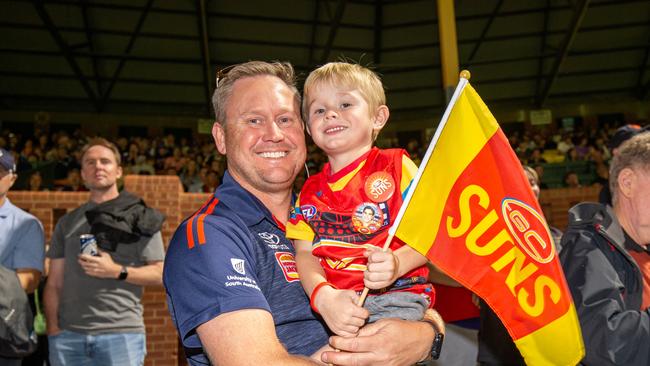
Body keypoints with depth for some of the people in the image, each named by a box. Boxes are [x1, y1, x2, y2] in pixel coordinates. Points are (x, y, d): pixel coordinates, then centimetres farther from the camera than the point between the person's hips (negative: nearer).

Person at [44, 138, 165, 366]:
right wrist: (52, 326, 1)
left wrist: (117, 271, -12)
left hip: (121, 332, -3)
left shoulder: (140, 217, 6)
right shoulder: (67, 223, 16)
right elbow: (54, 283, 13)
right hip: (68, 335, 3)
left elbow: (159, 274, 1)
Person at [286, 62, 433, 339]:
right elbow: (305, 253, 6)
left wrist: (398, 263, -22)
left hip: (396, 296, -4)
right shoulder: (310, 190, 15)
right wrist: (323, 296, -14)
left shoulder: (394, 166, 3)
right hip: (333, 303, 4)